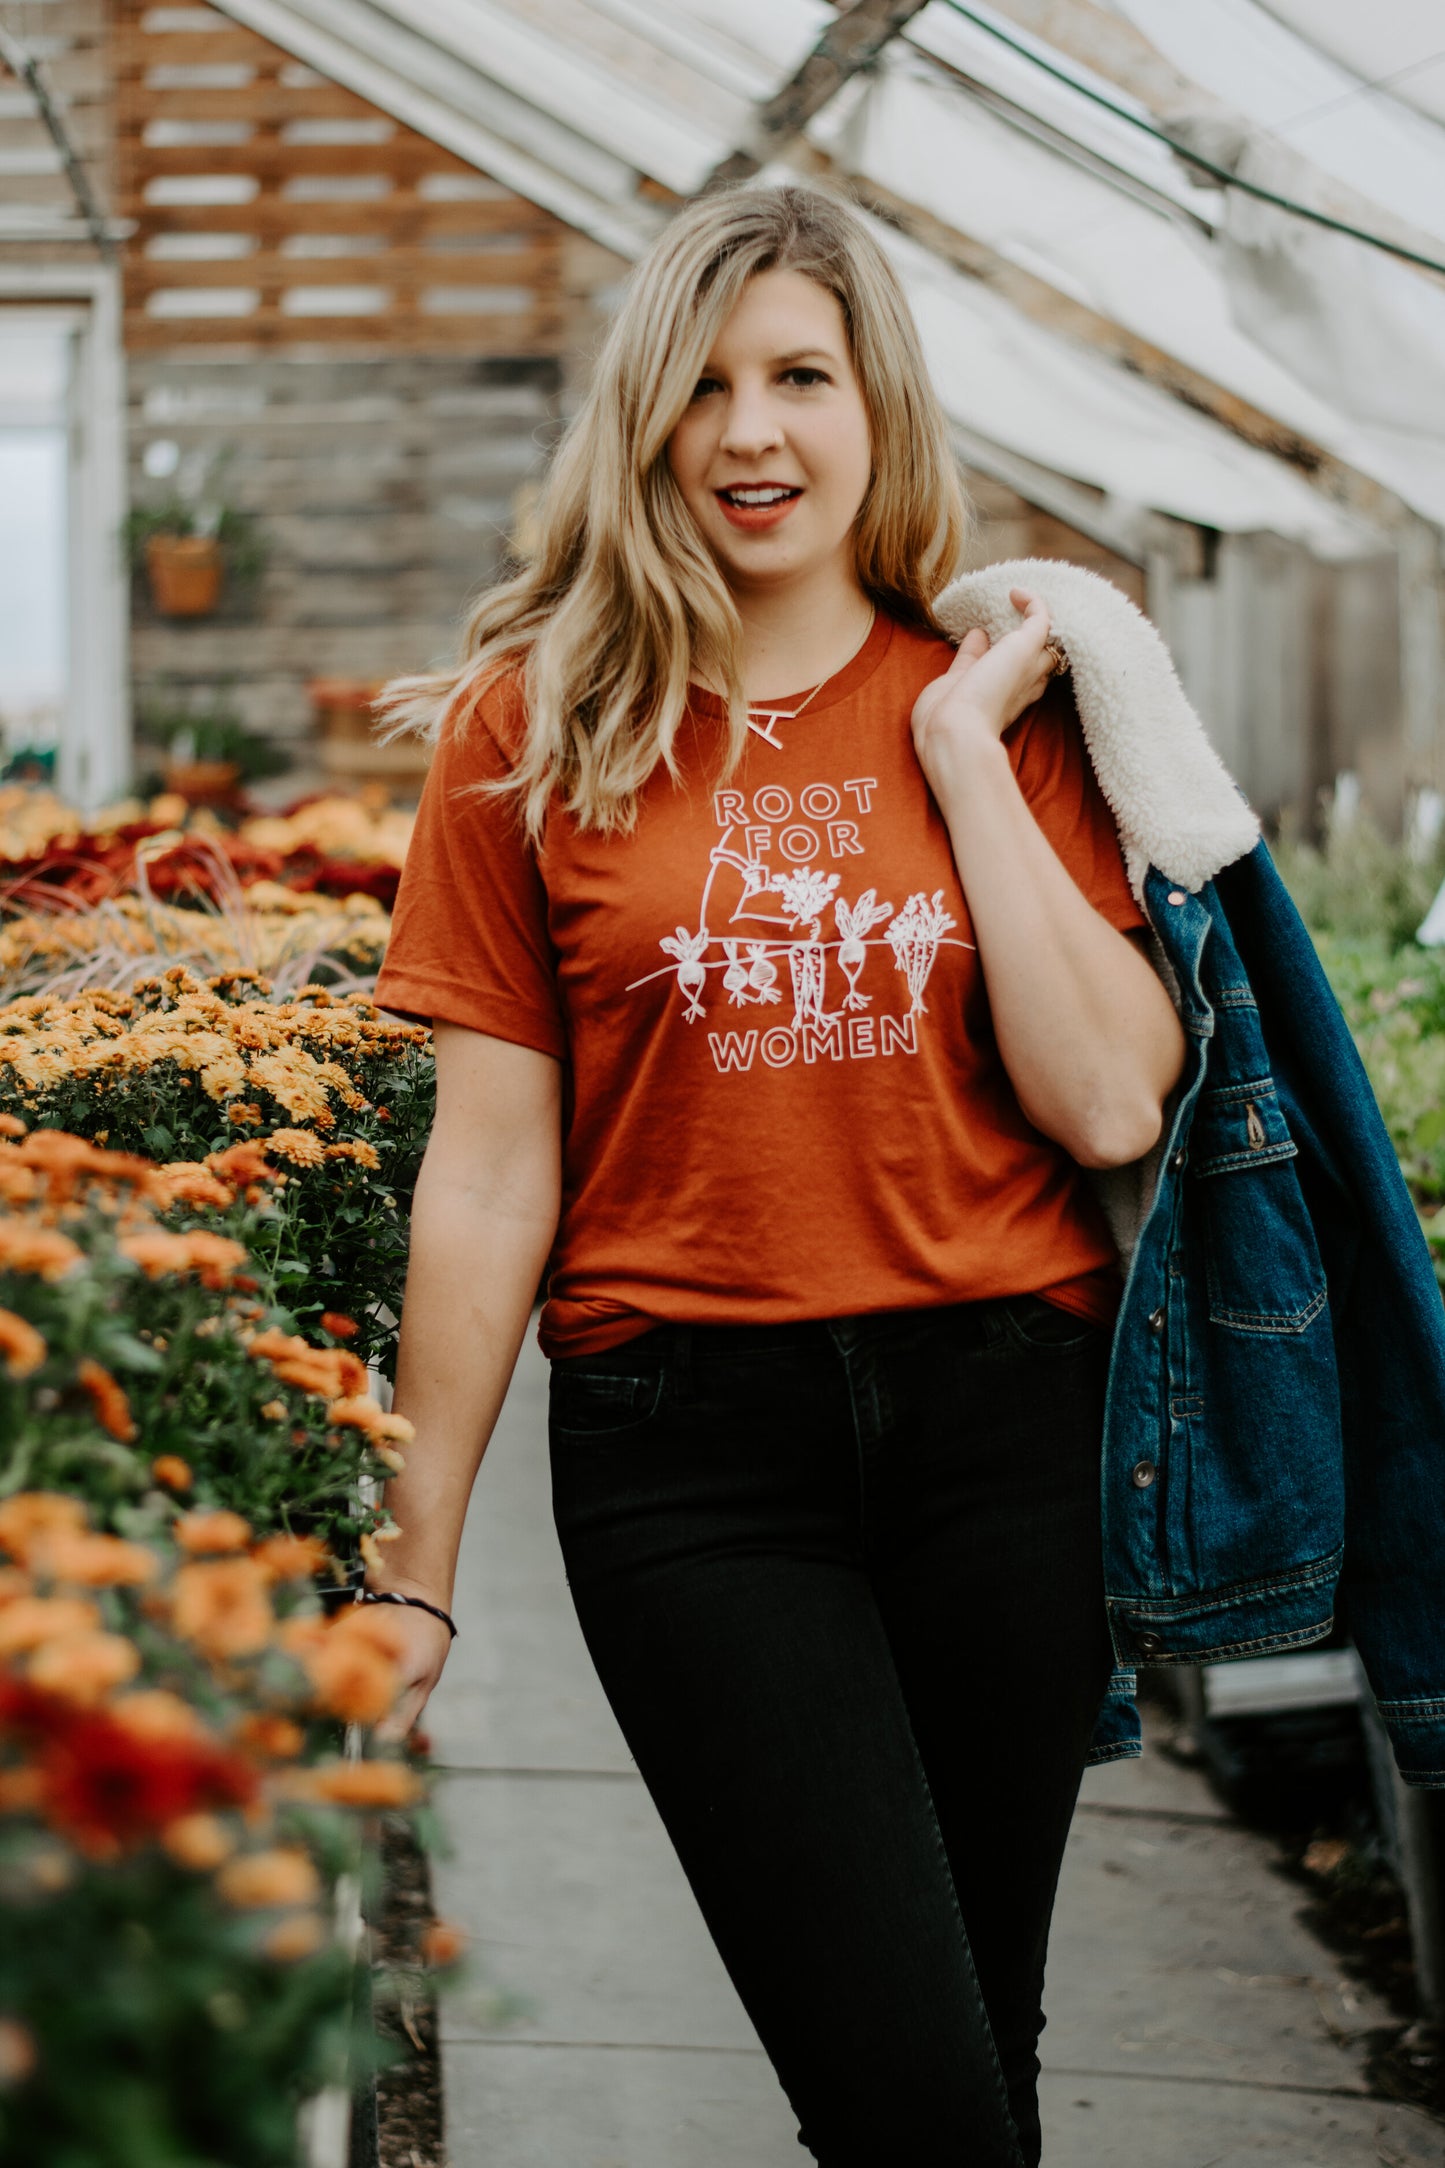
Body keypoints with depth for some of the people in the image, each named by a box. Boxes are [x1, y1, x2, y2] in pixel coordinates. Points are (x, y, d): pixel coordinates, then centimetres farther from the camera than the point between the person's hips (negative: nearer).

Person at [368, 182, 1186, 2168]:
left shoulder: (1000, 707, 7)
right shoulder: (534, 728, 1)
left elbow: (1113, 1106, -4)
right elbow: (488, 1173, 1)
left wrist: (964, 755, -5)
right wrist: (413, 1567, 1)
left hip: (1005, 1417, 3)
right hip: (690, 1442, -2)